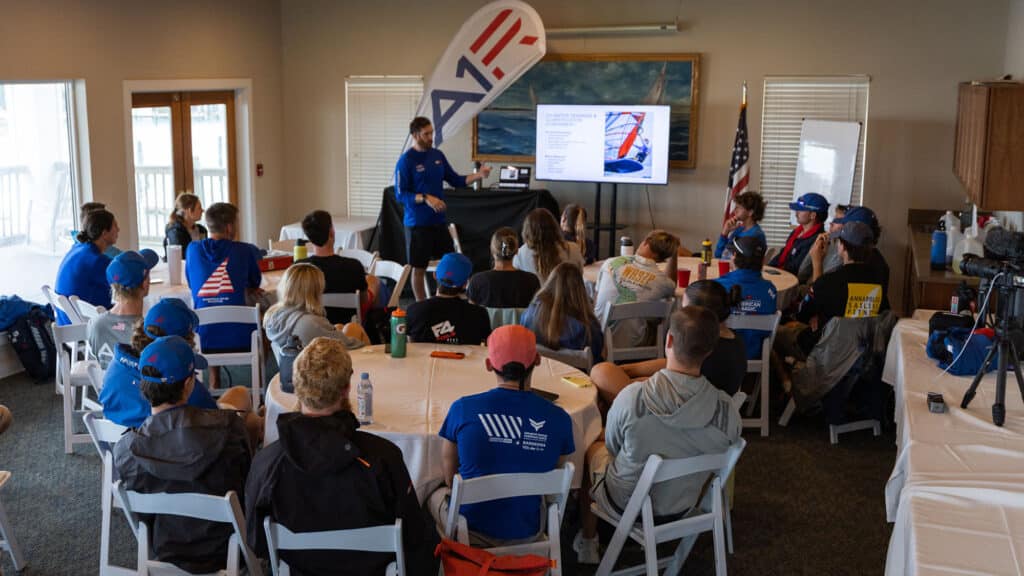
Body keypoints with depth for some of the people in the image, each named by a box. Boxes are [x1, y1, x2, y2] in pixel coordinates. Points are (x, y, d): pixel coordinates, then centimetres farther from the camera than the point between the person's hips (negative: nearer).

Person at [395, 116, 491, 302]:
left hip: (439, 221, 6)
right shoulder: (406, 160, -12)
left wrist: (479, 175, -5)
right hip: (417, 223, -6)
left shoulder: (437, 155, 6)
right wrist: (425, 198, -26)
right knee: (419, 268, 3)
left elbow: (456, 180, 10)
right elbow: (400, 194, -13)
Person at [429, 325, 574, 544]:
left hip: (473, 529, -1)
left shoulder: (462, 409, -15)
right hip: (526, 534, 2)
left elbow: (450, 478, -2)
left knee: (436, 496, 32)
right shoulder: (558, 419, -13)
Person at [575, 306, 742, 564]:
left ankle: (587, 543, 45)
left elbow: (613, 447, -13)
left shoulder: (632, 398, -34)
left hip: (626, 504, -3)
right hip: (682, 507, 3)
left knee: (592, 449, 29)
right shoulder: (726, 409, -27)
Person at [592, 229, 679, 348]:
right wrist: (673, 256, 14)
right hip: (632, 345, -2)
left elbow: (595, 301, 3)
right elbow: (671, 287, 14)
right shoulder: (661, 281, -15)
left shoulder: (611, 263, -10)